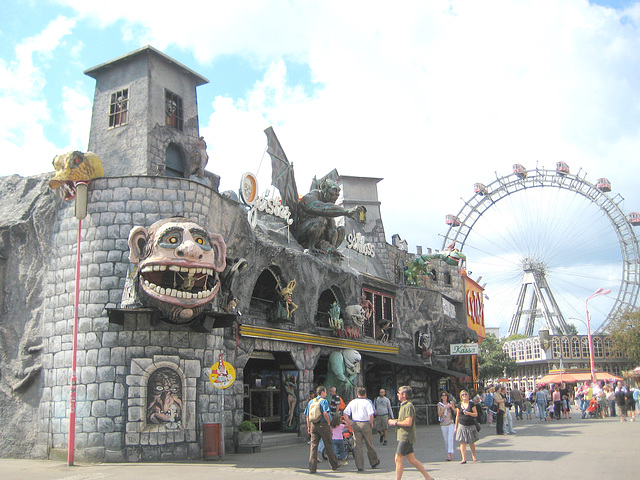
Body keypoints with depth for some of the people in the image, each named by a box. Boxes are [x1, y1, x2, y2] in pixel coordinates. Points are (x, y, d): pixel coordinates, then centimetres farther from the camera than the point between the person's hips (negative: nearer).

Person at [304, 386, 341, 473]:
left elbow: (307, 416, 14)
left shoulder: (311, 402, 14)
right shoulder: (324, 401, -6)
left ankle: (312, 467, -4)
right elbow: (325, 413, -19)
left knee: (313, 445, 2)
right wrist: (329, 423, -9)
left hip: (313, 425, 5)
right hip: (323, 424, -5)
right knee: (328, 445, 8)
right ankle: (335, 465, 21)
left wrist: (308, 427, 19)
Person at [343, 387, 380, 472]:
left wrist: (348, 421, 14)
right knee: (369, 445, 12)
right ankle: (374, 462, 27)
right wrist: (371, 423, -2)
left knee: (358, 446, 4)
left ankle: (360, 466, 2)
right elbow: (371, 415, -16)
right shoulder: (367, 402, -6)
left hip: (355, 424, 3)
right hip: (366, 424, -3)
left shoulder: (352, 402, 6)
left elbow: (345, 413, 4)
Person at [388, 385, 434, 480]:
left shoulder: (408, 406, -15)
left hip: (406, 437, -10)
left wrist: (395, 423, -13)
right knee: (412, 459, 11)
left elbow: (408, 422, -23)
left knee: (398, 459, -8)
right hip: (403, 436, 10)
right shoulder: (404, 405, 18)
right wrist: (394, 421, 12)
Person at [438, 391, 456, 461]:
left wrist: (452, 407, -14)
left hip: (451, 423, -2)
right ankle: (449, 454, 19)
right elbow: (439, 414, -3)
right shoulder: (439, 404, 6)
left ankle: (449, 454, -17)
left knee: (450, 438, -13)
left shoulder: (451, 403, 4)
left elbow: (456, 412, 3)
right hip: (443, 424, 2)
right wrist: (445, 408, -15)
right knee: (446, 439, 6)